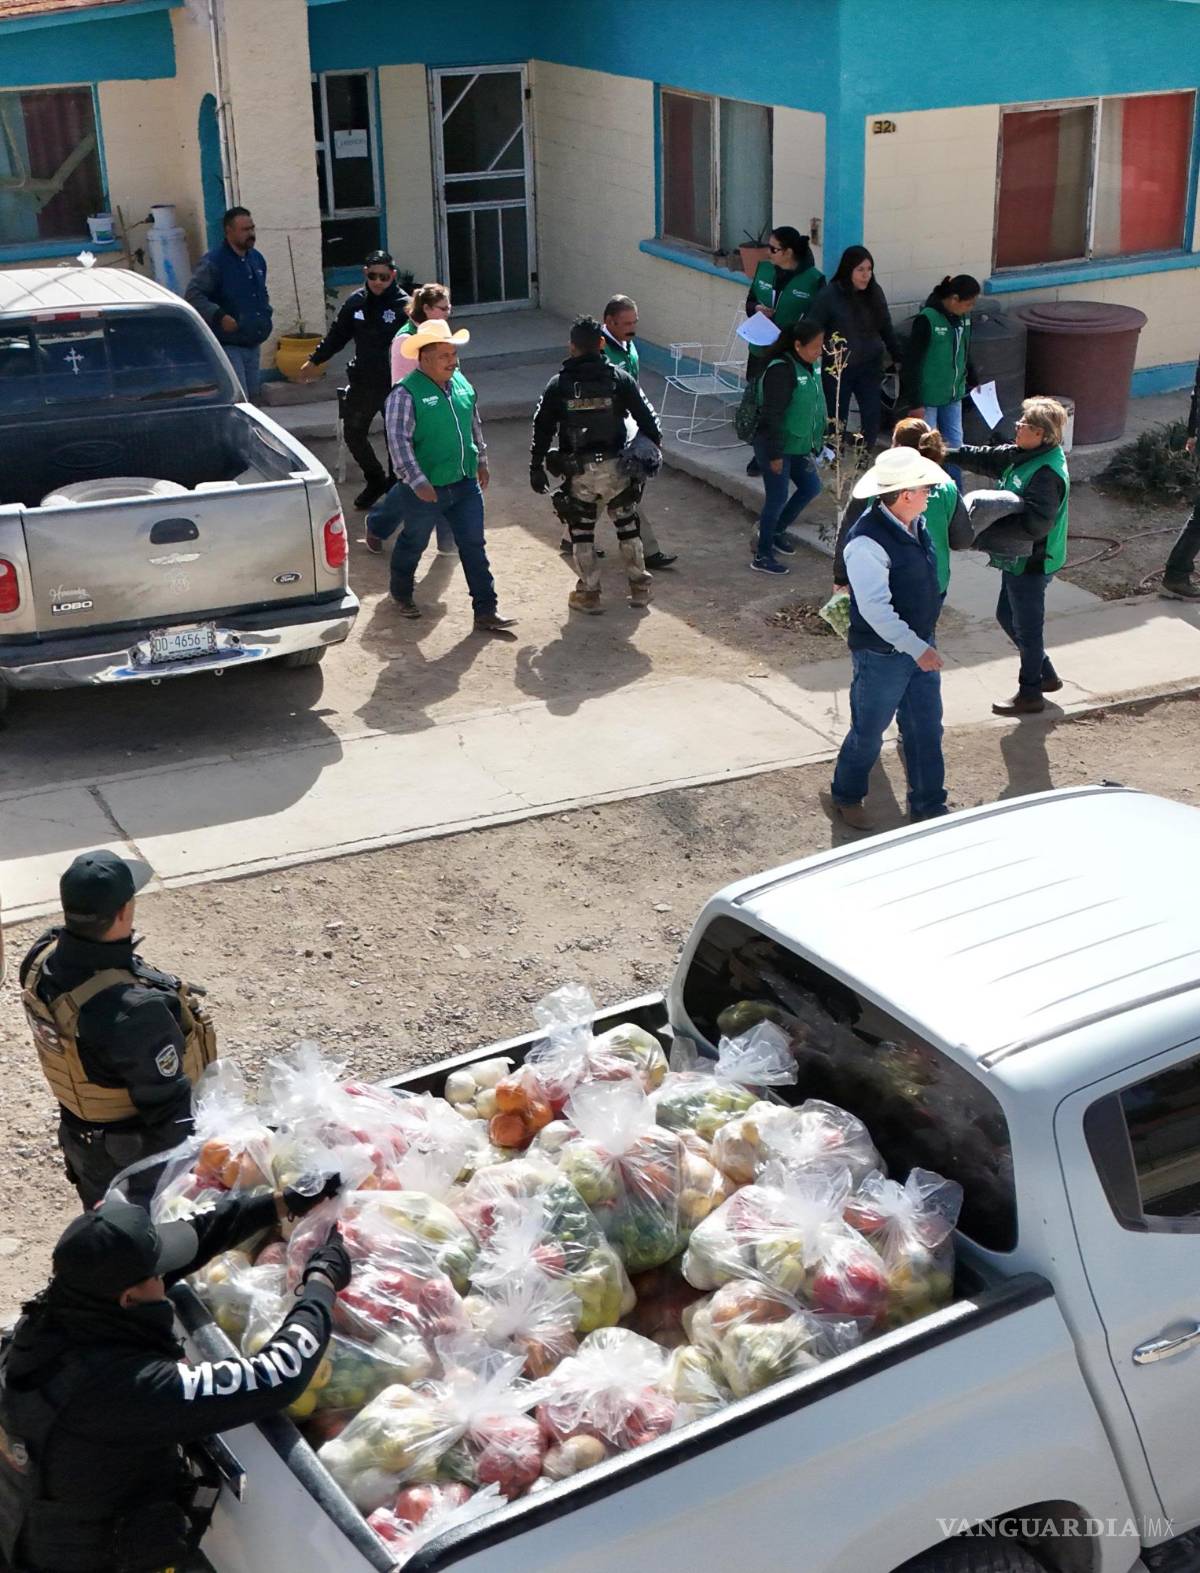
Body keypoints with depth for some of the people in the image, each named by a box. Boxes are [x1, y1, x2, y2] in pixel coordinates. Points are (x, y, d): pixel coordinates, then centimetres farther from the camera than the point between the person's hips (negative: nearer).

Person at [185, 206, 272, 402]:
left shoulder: (257, 259, 12)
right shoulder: (213, 262, -13)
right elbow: (192, 295, -18)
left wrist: (265, 313, 12)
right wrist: (219, 316, -27)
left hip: (253, 344, 8)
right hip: (228, 346, -8)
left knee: (251, 398, 12)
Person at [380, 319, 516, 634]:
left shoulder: (461, 383, 4)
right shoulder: (405, 394, -18)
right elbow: (398, 440, -20)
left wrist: (481, 462, 20)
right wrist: (418, 482, -24)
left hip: (466, 483, 6)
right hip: (426, 489, -6)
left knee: (474, 546, 5)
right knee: (413, 543, 14)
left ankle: (485, 612, 9)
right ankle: (401, 594, 40)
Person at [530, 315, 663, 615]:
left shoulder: (558, 384, -2)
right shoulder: (619, 378, -2)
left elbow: (542, 429, 0)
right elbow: (646, 417, 0)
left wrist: (536, 468, 7)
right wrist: (654, 449, 13)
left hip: (579, 471, -1)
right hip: (617, 467, 1)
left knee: (582, 532, 12)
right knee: (628, 527, 17)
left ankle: (589, 593, 15)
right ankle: (639, 588, 22)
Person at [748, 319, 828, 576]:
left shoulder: (812, 366, 4)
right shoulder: (782, 370, -23)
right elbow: (772, 415, -24)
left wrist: (818, 439, 21)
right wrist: (774, 454, -23)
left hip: (799, 446, 9)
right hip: (776, 448, -9)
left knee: (811, 487, 15)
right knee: (777, 498, -3)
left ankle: (776, 529, 34)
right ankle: (762, 556, 11)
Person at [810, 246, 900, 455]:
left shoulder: (875, 293, 0)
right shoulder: (830, 295, -14)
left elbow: (886, 329, 9)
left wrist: (899, 357, 9)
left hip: (870, 366, 4)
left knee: (873, 414, 2)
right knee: (837, 417, 7)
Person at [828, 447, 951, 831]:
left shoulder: (916, 525, 0)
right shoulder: (867, 542, -28)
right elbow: (875, 609, -29)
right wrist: (916, 648, -28)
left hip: (921, 644, 8)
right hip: (882, 653, -8)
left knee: (926, 729, 14)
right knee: (868, 731, 10)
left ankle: (928, 805, 28)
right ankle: (846, 796, 33)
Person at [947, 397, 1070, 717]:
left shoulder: (1047, 473, -27)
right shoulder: (1024, 455, 2)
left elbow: (1035, 524, -31)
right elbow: (988, 458, 12)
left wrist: (990, 526, -26)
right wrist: (948, 454, 4)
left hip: (1032, 562, -10)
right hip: (1018, 558, 10)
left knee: (1027, 626, 6)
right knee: (1008, 615, 23)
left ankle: (1030, 693, 23)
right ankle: (1045, 675, 38)